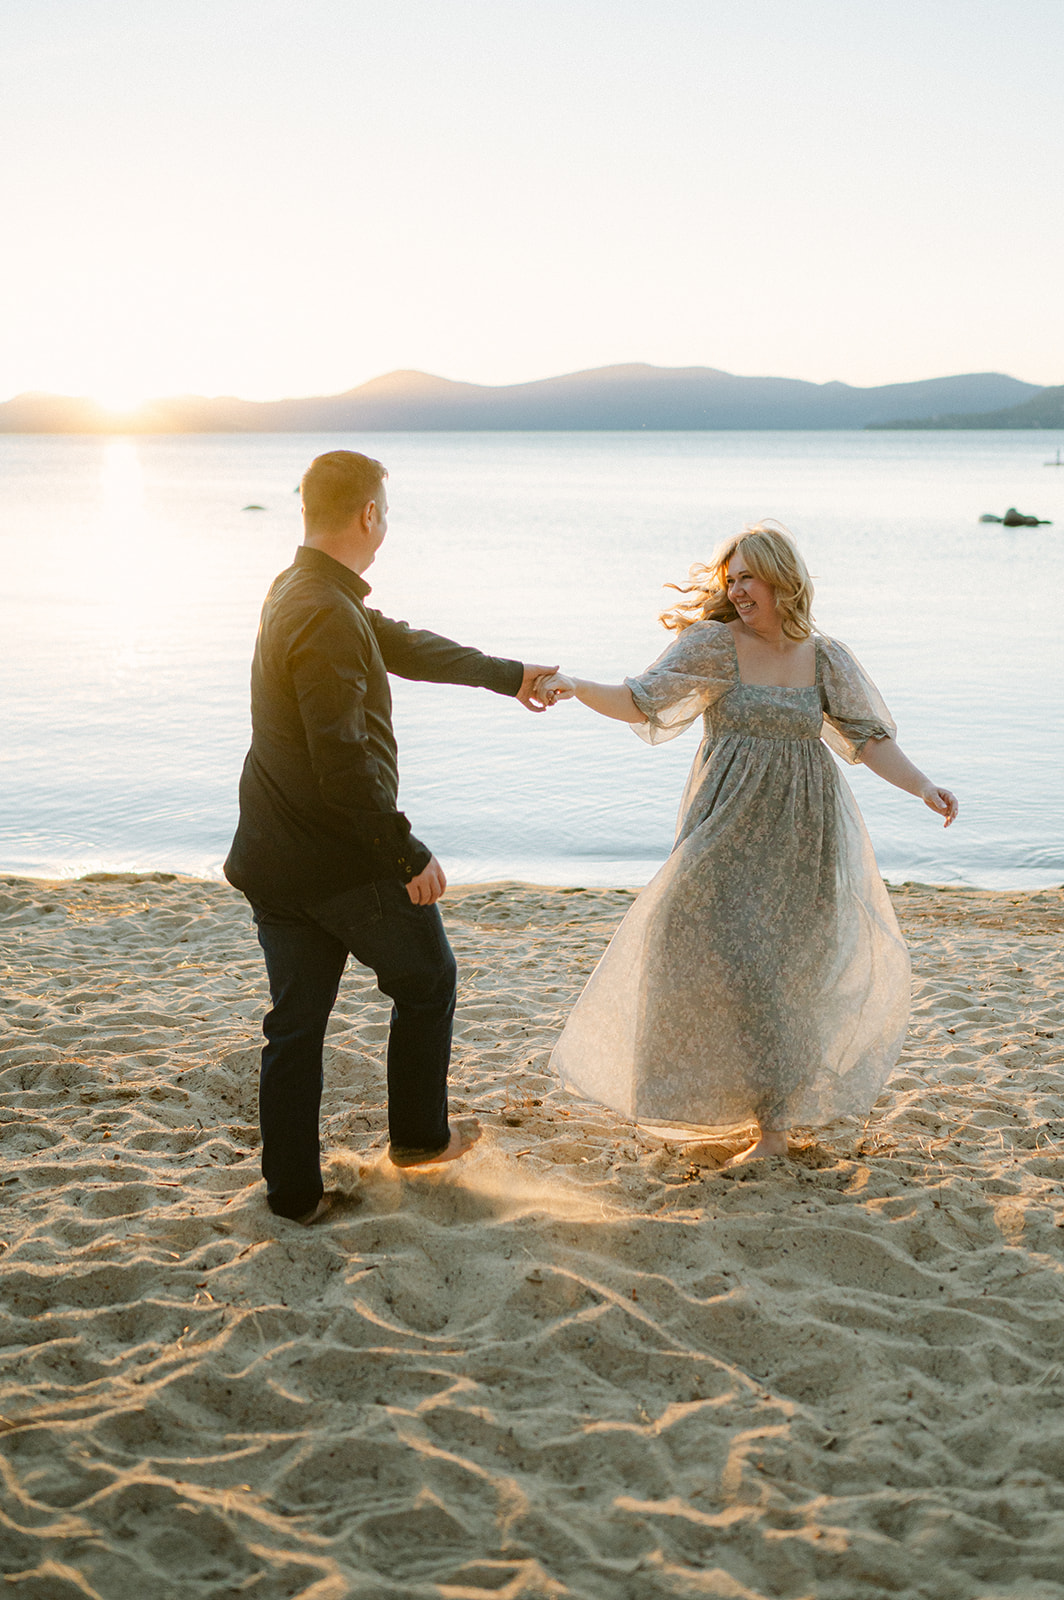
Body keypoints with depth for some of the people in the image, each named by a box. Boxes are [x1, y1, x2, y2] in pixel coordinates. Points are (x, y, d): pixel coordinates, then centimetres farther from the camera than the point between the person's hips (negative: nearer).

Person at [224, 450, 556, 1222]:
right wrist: (410, 856, -18)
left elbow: (407, 645, 22)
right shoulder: (329, 617, -23)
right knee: (426, 983, 16)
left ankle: (294, 1189, 21)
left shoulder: (296, 593, 8)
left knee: (296, 1021, 13)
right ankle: (419, 1134, 32)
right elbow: (346, 763, -27)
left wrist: (508, 674, 32)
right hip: (345, 860, -8)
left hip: (274, 860, 8)